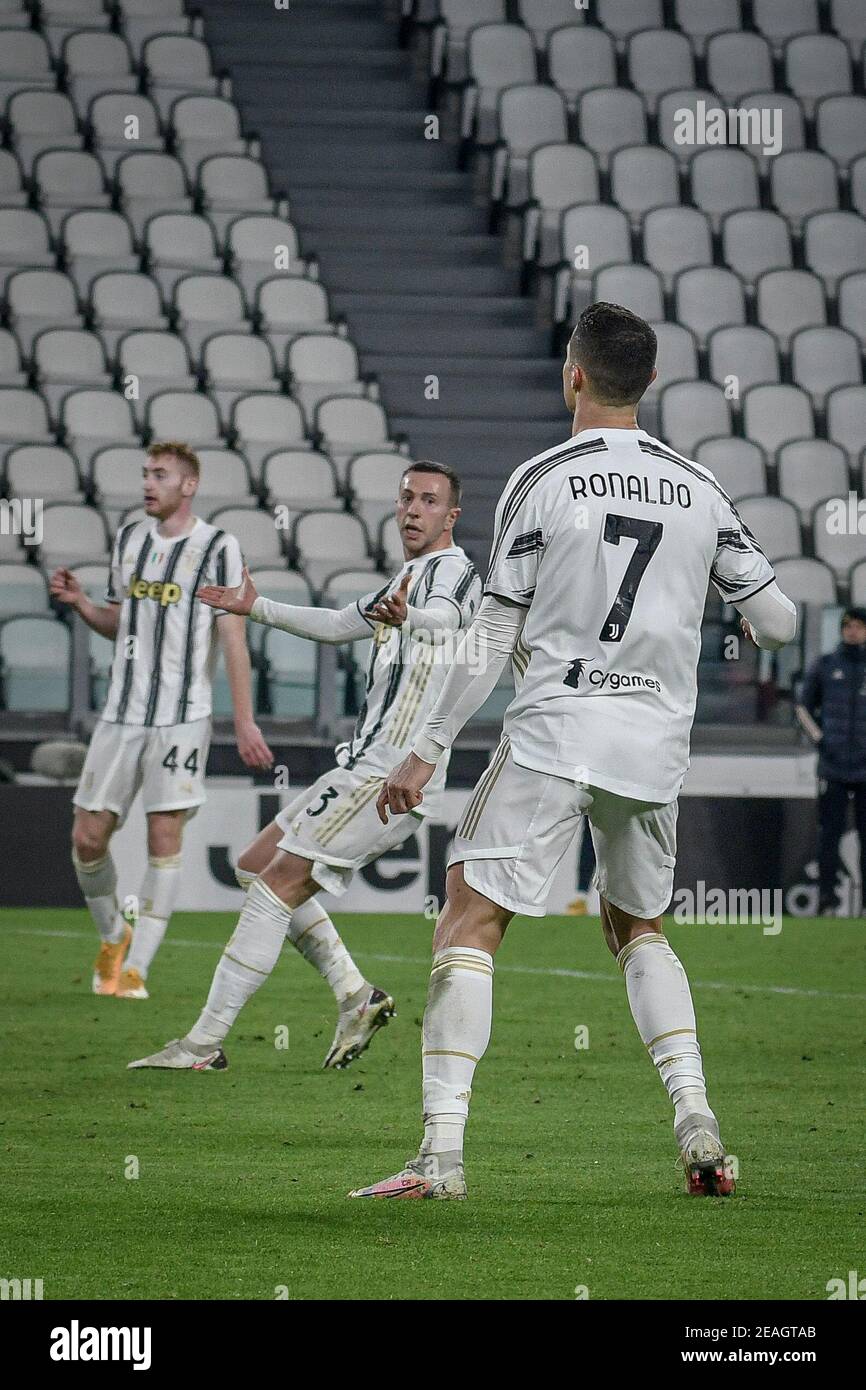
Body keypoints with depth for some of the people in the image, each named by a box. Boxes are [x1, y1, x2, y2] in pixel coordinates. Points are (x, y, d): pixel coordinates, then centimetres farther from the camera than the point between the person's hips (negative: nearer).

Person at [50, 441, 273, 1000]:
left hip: (182, 716, -5)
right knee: (89, 836, 1)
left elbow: (233, 639, -7)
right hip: (122, 714, 5)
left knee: (165, 835, -8)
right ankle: (113, 937, 26)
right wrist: (80, 602, 2)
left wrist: (244, 722, -11)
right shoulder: (129, 538, 12)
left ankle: (136, 968, -4)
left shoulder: (218, 548, -5)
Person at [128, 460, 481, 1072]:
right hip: (365, 765, 10)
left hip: (389, 775, -10)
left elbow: (443, 615, -36)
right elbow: (338, 625, 39)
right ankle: (355, 996, 10)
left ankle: (203, 1044, -9)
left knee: (277, 885, -11)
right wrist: (259, 607, 45)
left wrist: (409, 616, -59)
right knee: (258, 865, 16)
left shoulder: (452, 569, -10)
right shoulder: (410, 575, 21)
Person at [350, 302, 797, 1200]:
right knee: (637, 927, 23)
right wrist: (749, 620, 34)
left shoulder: (543, 481, -5)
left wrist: (427, 751, 1)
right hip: (656, 743, 5)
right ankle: (697, 1125, 6)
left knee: (469, 921, -1)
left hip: (555, 732, -5)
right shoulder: (700, 491, 7)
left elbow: (494, 635, -5)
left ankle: (442, 1151, -12)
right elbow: (777, 622, 10)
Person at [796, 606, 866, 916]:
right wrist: (819, 738, 2)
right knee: (829, 833, -4)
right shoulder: (825, 665, 7)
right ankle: (827, 899, -3)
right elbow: (804, 705, 16)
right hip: (832, 766, 0)